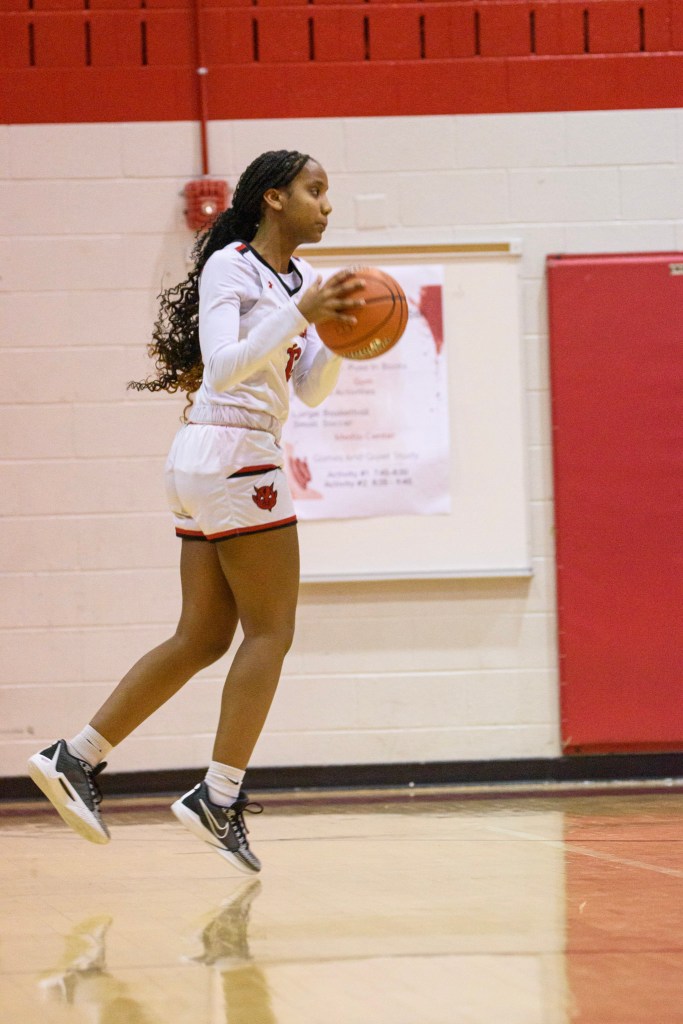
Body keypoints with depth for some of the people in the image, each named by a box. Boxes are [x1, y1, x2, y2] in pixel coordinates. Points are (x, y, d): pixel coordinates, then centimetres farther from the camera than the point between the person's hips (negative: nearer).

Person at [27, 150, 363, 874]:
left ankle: (75, 759, 12)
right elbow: (225, 365, -21)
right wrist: (300, 313, -25)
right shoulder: (229, 266, -9)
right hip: (233, 455, -9)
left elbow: (310, 391, 18)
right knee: (271, 630, -7)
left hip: (209, 463, 9)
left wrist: (339, 334, 2)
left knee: (202, 638, 10)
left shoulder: (299, 277, 16)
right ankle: (219, 799, -6)